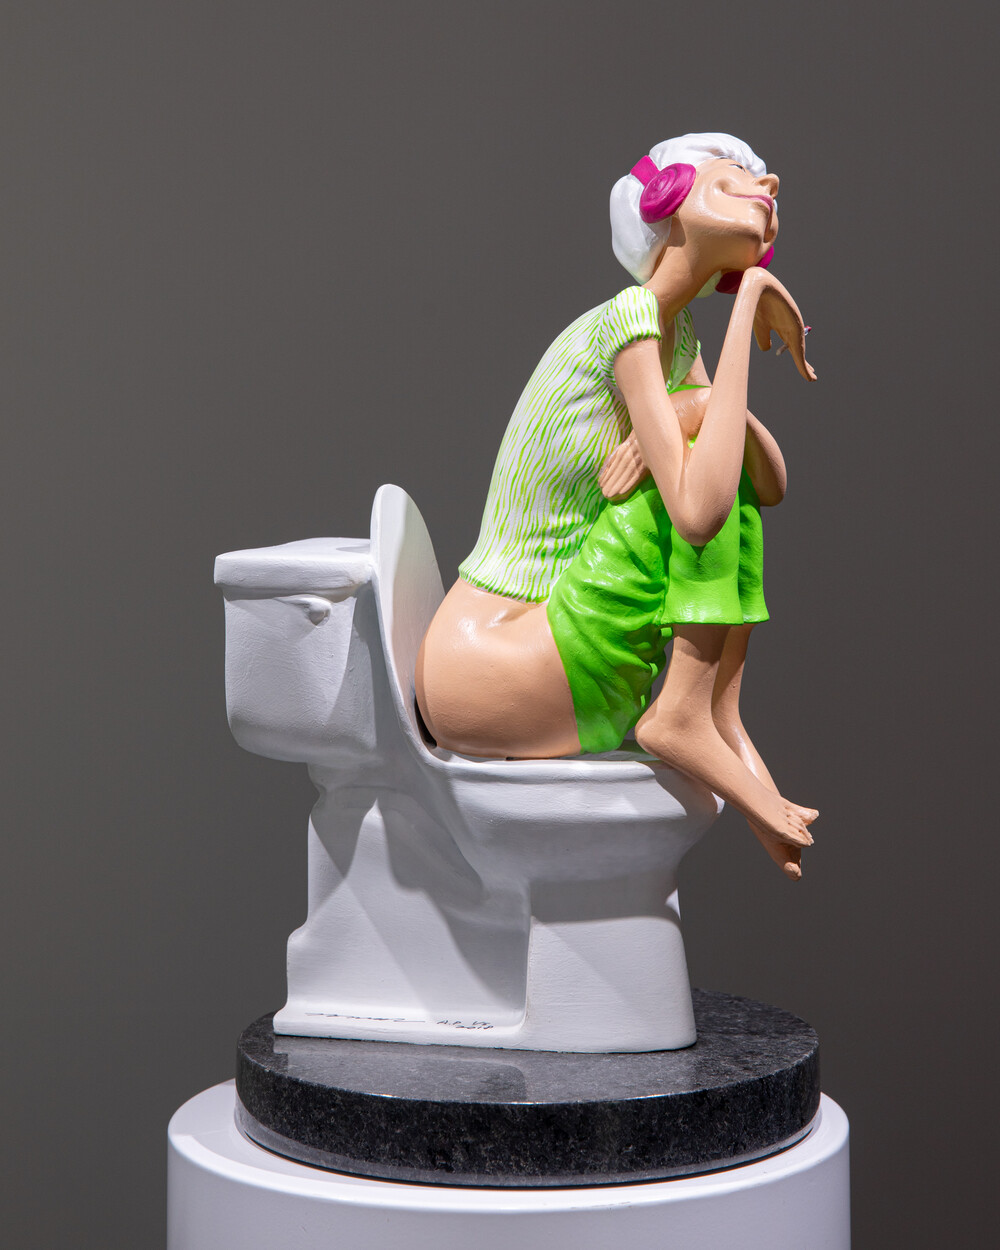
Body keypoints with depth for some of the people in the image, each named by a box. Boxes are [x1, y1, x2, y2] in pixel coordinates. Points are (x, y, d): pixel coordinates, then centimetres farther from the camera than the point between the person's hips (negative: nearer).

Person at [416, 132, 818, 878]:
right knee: (699, 487, -14)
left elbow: (770, 487, 9)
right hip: (479, 674, -9)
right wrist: (749, 301, -21)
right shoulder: (628, 319, -14)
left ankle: (717, 717, -1)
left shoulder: (678, 336, 12)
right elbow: (698, 510, -27)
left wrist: (706, 408, -13)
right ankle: (688, 716, -11)